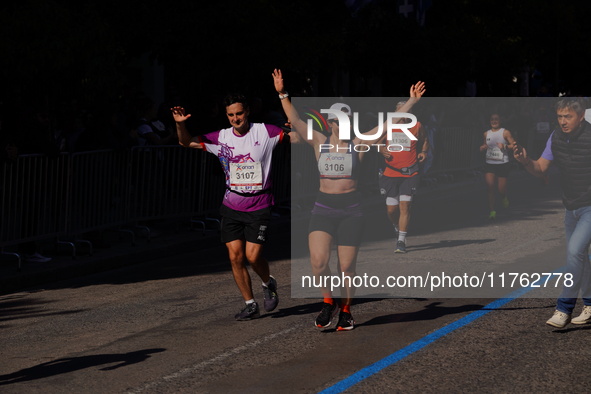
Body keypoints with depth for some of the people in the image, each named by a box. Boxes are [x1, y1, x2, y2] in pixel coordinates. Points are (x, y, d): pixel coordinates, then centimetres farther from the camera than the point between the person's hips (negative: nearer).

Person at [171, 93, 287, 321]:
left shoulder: (265, 132, -7)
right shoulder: (221, 138, 1)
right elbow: (186, 142, 7)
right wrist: (180, 124, -14)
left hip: (259, 207, -3)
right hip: (231, 206, 4)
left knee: (253, 256, -10)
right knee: (235, 257, -1)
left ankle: (269, 284, 23)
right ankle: (250, 305, 12)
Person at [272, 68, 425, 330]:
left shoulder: (359, 144, 1)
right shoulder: (319, 142, 4)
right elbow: (295, 121, -1)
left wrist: (411, 102, -5)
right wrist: (282, 94, -9)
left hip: (351, 209, -1)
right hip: (323, 208, 1)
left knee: (347, 267, 4)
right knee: (318, 262, -14)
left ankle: (345, 310, 24)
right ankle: (328, 303, 10)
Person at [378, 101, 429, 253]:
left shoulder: (416, 126, 4)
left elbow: (424, 141, 20)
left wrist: (424, 152, 1)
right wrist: (382, 151, -2)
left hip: (410, 174, -2)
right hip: (391, 173, 2)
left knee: (404, 206, -12)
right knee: (391, 209, 4)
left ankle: (401, 241, -7)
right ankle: (397, 228, 36)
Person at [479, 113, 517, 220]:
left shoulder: (505, 133, -1)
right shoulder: (486, 134, 12)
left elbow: (514, 145, -6)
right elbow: (483, 146, 28)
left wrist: (505, 146, -21)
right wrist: (482, 147, 5)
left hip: (502, 164, -3)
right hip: (490, 164, 3)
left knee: (501, 189, -2)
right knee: (490, 186, -11)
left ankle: (504, 198, 36)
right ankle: (492, 210, -6)